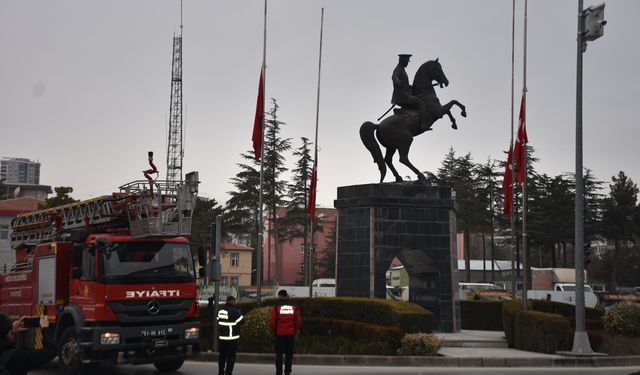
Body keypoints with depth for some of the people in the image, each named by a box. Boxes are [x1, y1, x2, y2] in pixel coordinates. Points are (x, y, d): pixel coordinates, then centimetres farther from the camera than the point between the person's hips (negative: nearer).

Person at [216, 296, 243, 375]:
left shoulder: (220, 310, 5)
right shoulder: (235, 311, -15)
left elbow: (218, 321, 11)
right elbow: (241, 323, -8)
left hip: (221, 336, 6)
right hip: (232, 338, -6)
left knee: (222, 355, 18)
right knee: (231, 356, 0)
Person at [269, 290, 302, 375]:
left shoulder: (276, 306, -4)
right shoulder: (294, 306, 5)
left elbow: (272, 321, -6)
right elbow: (298, 321, 4)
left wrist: (274, 332, 7)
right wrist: (294, 331, 13)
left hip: (279, 334, -2)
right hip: (290, 334, 2)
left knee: (279, 354, 2)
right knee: (289, 354, 7)